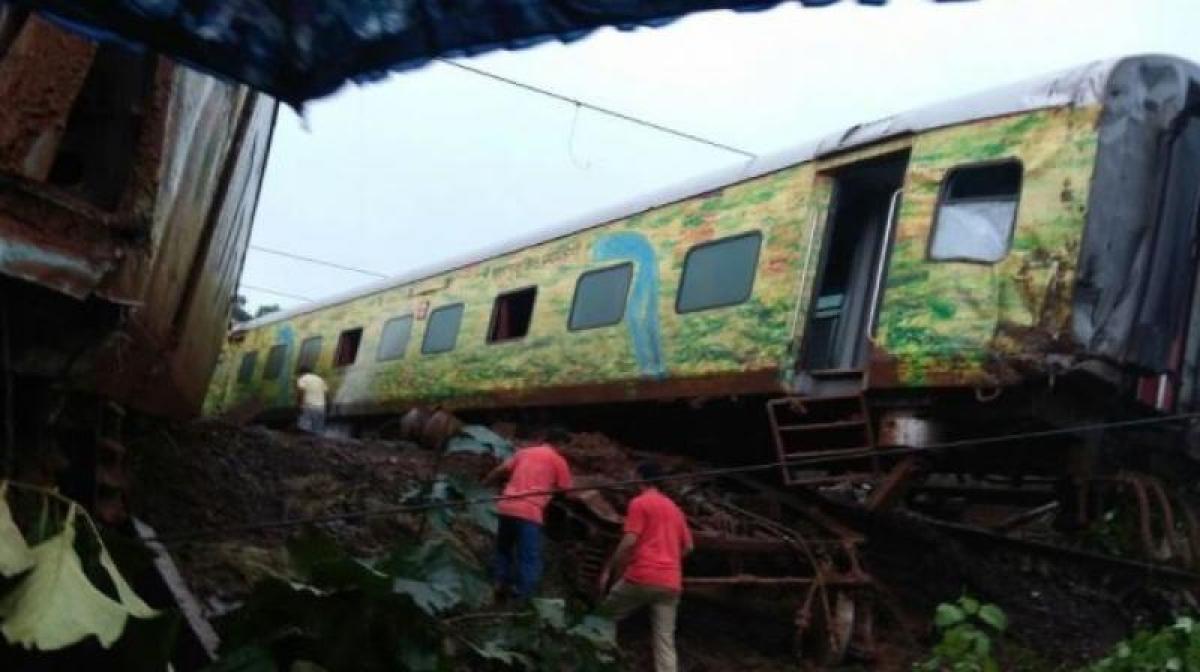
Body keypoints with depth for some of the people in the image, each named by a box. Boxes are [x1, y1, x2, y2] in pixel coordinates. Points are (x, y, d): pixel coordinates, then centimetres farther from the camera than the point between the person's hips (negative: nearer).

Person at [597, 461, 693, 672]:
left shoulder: (639, 503, 0)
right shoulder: (674, 508, 21)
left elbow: (629, 541, -10)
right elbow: (688, 546, 22)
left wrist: (608, 570, -2)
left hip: (642, 577, -6)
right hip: (671, 583, 6)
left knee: (606, 615, 16)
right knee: (665, 640, 3)